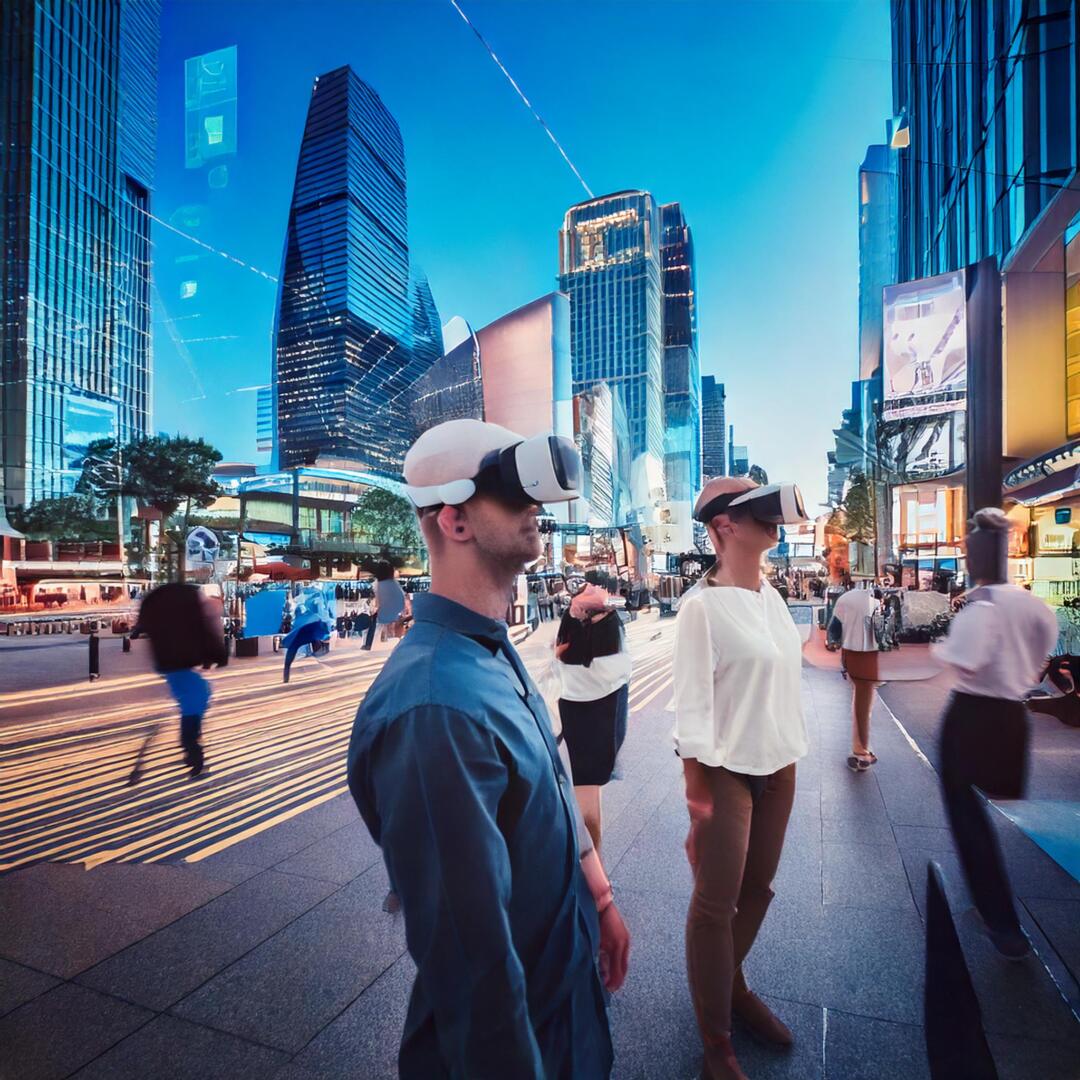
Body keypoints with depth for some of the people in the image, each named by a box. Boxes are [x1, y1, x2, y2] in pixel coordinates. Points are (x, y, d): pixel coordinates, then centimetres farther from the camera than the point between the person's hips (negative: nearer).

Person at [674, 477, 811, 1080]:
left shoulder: (771, 595, 4)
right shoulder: (703, 606, -19)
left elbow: (784, 675, 12)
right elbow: (692, 704, -17)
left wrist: (792, 752, 15)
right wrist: (697, 789, -15)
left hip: (778, 763, 8)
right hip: (726, 769, -7)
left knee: (758, 889, 20)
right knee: (716, 903, 5)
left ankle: (732, 985, 44)